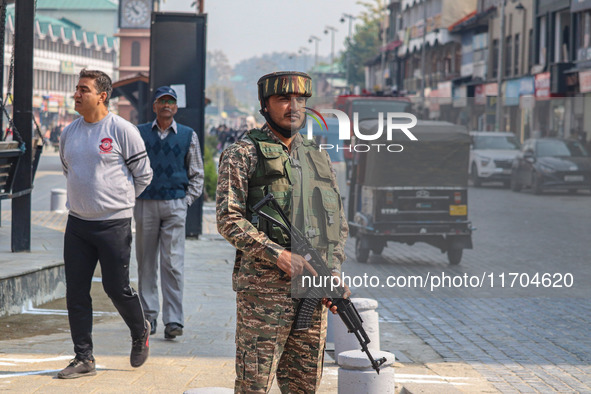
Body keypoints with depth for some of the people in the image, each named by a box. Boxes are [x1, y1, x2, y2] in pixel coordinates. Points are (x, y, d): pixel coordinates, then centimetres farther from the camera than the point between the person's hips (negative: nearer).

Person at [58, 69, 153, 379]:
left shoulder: (122, 130, -9)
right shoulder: (69, 132, 7)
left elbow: (143, 175, -1)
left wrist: (118, 200, 6)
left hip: (114, 223, -5)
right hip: (77, 223, 5)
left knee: (116, 288, 2)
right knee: (76, 291, 2)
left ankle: (140, 332, 31)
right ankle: (83, 359, 9)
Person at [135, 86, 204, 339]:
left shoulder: (188, 136, 8)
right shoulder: (139, 133, 8)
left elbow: (197, 174, 13)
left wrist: (187, 201, 3)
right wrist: (133, 195, 4)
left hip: (175, 206, -1)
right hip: (145, 204, 1)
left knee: (173, 264, -8)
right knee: (146, 263, 5)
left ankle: (173, 320, -9)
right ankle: (149, 316, 14)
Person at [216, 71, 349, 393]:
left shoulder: (318, 158, 18)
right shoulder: (244, 154, 0)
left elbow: (339, 224, 19)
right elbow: (228, 219, -10)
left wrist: (334, 272, 3)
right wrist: (279, 255, -18)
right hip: (263, 288, -6)